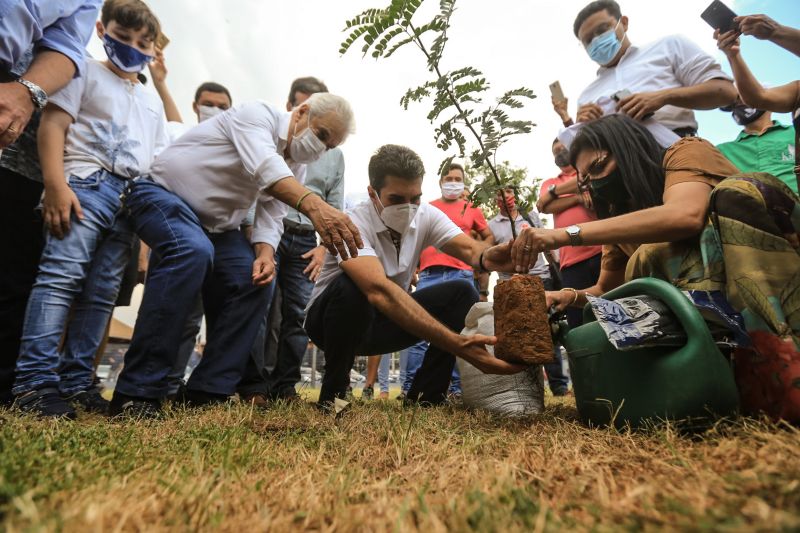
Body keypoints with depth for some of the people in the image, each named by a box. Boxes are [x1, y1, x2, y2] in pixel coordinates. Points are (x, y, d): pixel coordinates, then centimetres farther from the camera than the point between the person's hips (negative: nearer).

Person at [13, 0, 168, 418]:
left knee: (102, 292, 2)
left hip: (133, 200, 5)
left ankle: (76, 380, 6)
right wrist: (55, 185, -15)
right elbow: (52, 124, -1)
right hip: (87, 184, -4)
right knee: (61, 276, -14)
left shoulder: (153, 103, 27)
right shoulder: (88, 73, 12)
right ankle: (36, 380, -11)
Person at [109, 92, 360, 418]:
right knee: (193, 253, -35)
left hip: (214, 223, 8)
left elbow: (271, 216, -1)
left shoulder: (296, 166, 4)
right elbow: (264, 166, -40)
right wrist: (313, 205, -57)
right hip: (162, 193, -7)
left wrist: (265, 253, -23)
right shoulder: (258, 114, -18)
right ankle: (136, 393, -27)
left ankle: (207, 391, -3)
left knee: (251, 285, -9)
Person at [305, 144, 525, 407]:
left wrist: (487, 257, -50)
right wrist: (458, 344, -54)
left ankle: (424, 396, -6)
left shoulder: (426, 215, -10)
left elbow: (468, 248, -23)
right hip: (334, 319, -5)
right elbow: (380, 291, -45)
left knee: (462, 292, -13)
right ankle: (333, 394, -14)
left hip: (388, 318, 5)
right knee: (351, 288, -38)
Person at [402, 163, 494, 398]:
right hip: (429, 274, 0)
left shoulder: (472, 210, 16)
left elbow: (489, 236, 25)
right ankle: (410, 386, -1)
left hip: (461, 275, 0)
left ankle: (457, 387, 7)